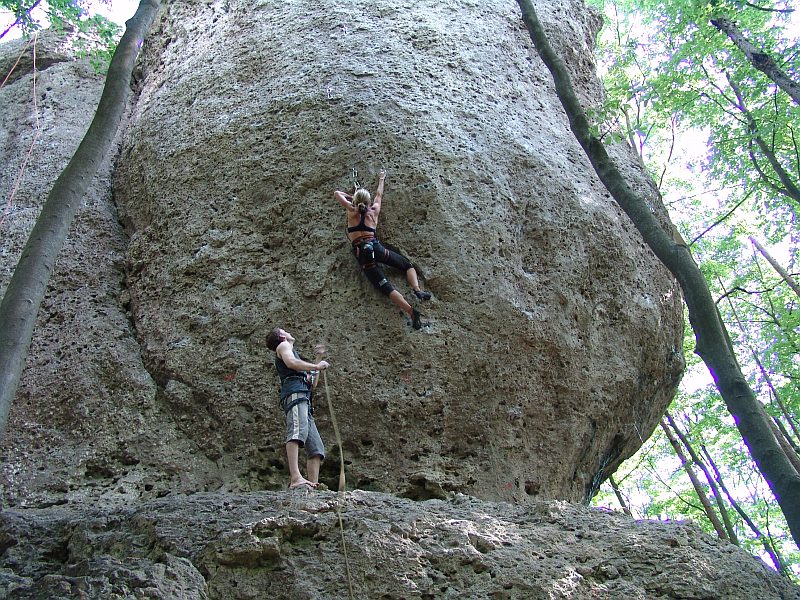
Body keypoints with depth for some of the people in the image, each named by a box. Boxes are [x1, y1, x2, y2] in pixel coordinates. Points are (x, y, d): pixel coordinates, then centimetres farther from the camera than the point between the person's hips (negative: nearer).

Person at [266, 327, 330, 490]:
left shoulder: (294, 352, 41)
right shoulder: (283, 346, 17)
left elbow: (311, 385, 38)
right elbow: (291, 362, -7)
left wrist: (318, 365, 31)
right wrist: (316, 366, -1)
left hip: (305, 401, 10)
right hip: (295, 392, -10)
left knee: (316, 448, -2)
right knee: (298, 430, -32)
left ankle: (314, 486, -11)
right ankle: (295, 477, -50)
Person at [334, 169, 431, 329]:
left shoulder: (352, 211, 11)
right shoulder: (374, 210, 15)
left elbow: (336, 193, 24)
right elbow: (379, 195, 35)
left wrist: (350, 197, 39)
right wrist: (381, 179, 51)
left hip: (362, 254, -1)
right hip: (376, 247, 1)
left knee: (386, 287, -12)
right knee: (408, 265, 19)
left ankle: (412, 311, -30)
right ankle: (417, 290, -10)